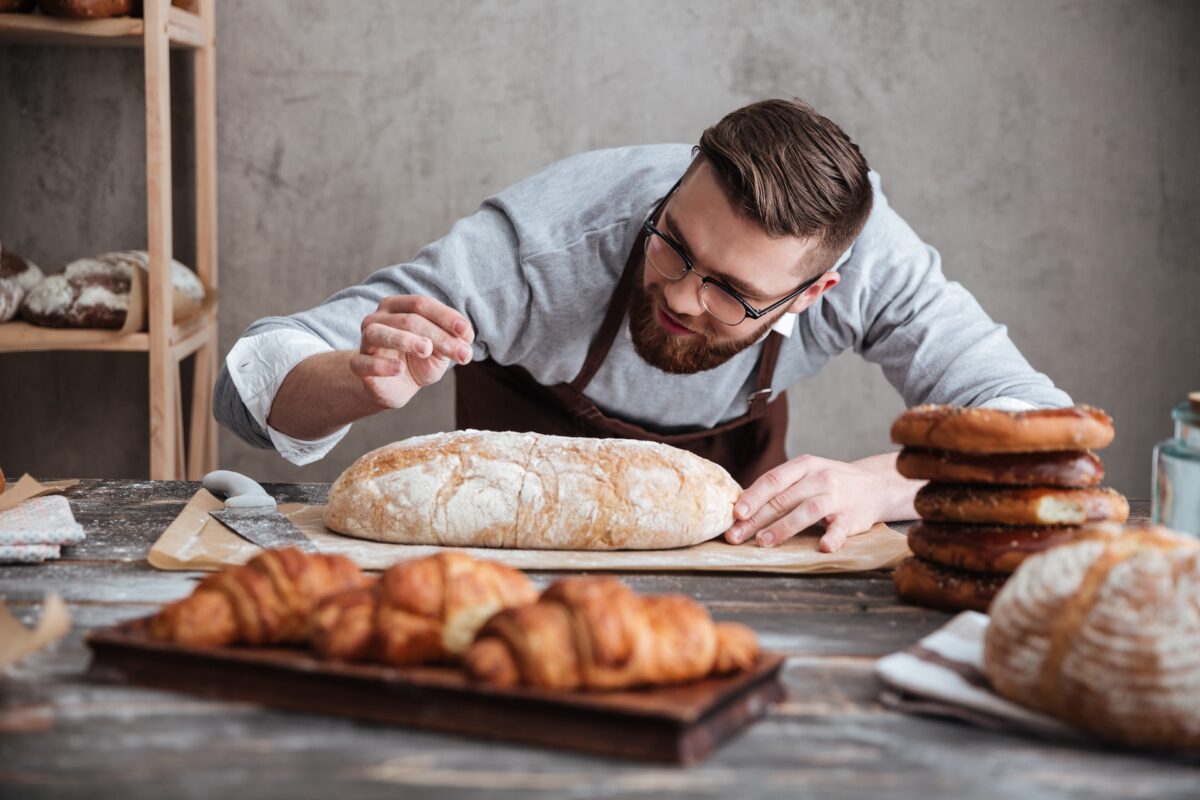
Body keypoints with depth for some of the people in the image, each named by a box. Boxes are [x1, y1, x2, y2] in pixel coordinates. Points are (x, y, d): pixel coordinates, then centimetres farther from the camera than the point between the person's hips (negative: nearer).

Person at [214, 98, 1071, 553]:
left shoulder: (864, 245, -35)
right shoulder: (541, 244, -40)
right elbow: (255, 379, -33)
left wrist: (873, 482, -49)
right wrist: (369, 384, -56)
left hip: (728, 476, 2)